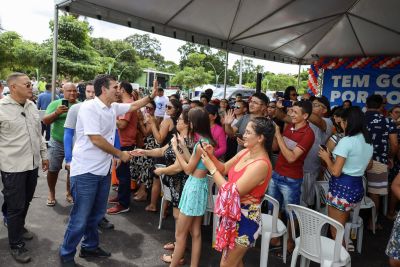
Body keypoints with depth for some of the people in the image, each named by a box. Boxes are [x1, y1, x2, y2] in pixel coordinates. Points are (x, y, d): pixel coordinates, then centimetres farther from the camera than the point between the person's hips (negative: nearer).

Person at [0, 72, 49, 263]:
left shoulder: (32, 106, 7)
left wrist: (43, 155, 17)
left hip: (32, 164, 6)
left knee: (26, 202, 20)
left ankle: (19, 226, 45)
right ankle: (16, 245, 21)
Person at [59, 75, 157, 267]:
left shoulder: (113, 107, 7)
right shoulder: (89, 107, -17)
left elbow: (133, 106, 24)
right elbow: (96, 139, -21)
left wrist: (151, 96, 14)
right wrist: (120, 154, -11)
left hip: (103, 170, 8)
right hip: (86, 171, -8)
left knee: (97, 214, 18)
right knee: (80, 217, 2)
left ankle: (90, 247, 36)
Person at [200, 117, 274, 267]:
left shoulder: (261, 165, -28)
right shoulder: (245, 152, -2)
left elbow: (232, 192, -27)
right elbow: (224, 169, 11)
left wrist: (210, 167, -21)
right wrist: (211, 156, -7)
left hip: (245, 218, -8)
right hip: (233, 213, 8)